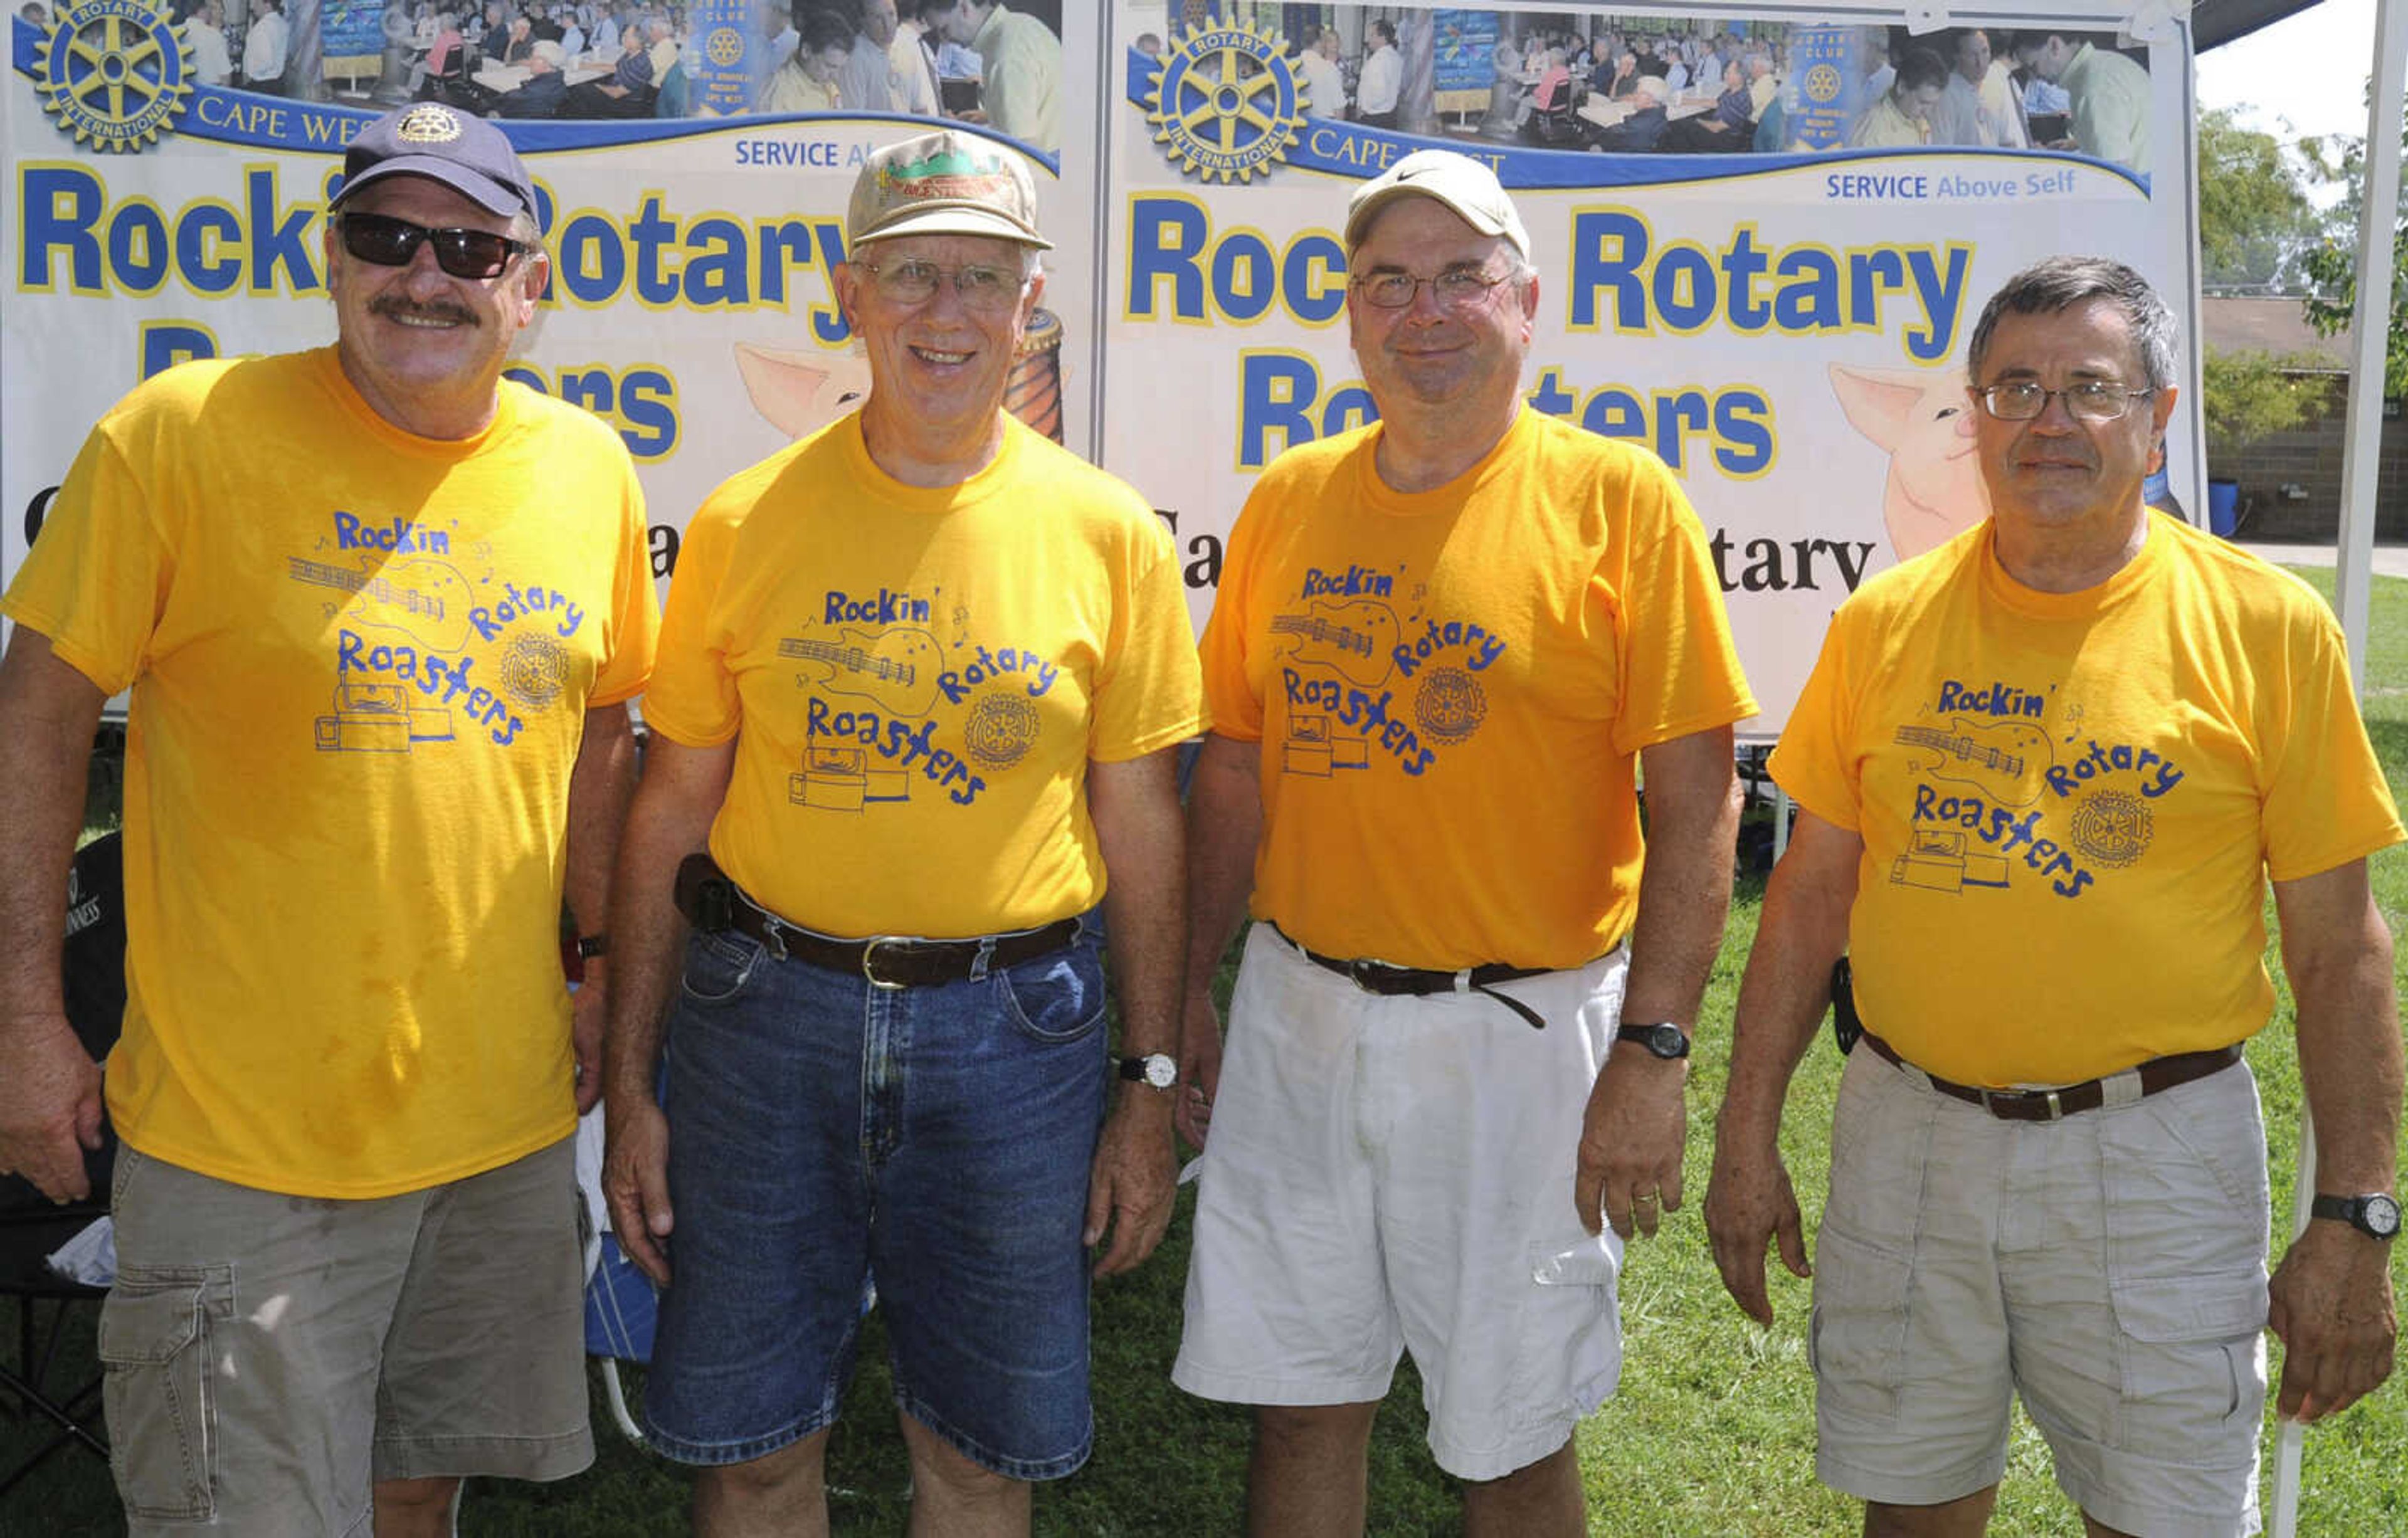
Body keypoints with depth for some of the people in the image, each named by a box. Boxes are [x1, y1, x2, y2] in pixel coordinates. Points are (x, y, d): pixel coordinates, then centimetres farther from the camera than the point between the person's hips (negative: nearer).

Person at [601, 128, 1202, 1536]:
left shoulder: (1108, 533, -2)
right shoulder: (745, 524, -1)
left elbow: (1142, 826, 2)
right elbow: (672, 813, 4)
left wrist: (1152, 1088, 1)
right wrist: (632, 1081, 2)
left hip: (1012, 1027, 0)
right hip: (766, 1010, 1)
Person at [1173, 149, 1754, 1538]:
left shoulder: (1616, 498, -7)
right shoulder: (1290, 500, 6)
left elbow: (1695, 803, -10)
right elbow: (1236, 770, 11)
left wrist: (1651, 1053, -16)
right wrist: (1191, 998, 9)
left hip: (1518, 1030, -4)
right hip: (1297, 1015, 4)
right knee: (1302, 1403, 15)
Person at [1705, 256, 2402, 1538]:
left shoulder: (2266, 626, -4)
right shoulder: (1884, 622, 2)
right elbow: (1812, 892, 7)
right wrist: (1747, 1137, 6)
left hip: (2153, 1149, -2)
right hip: (1909, 1132, 2)